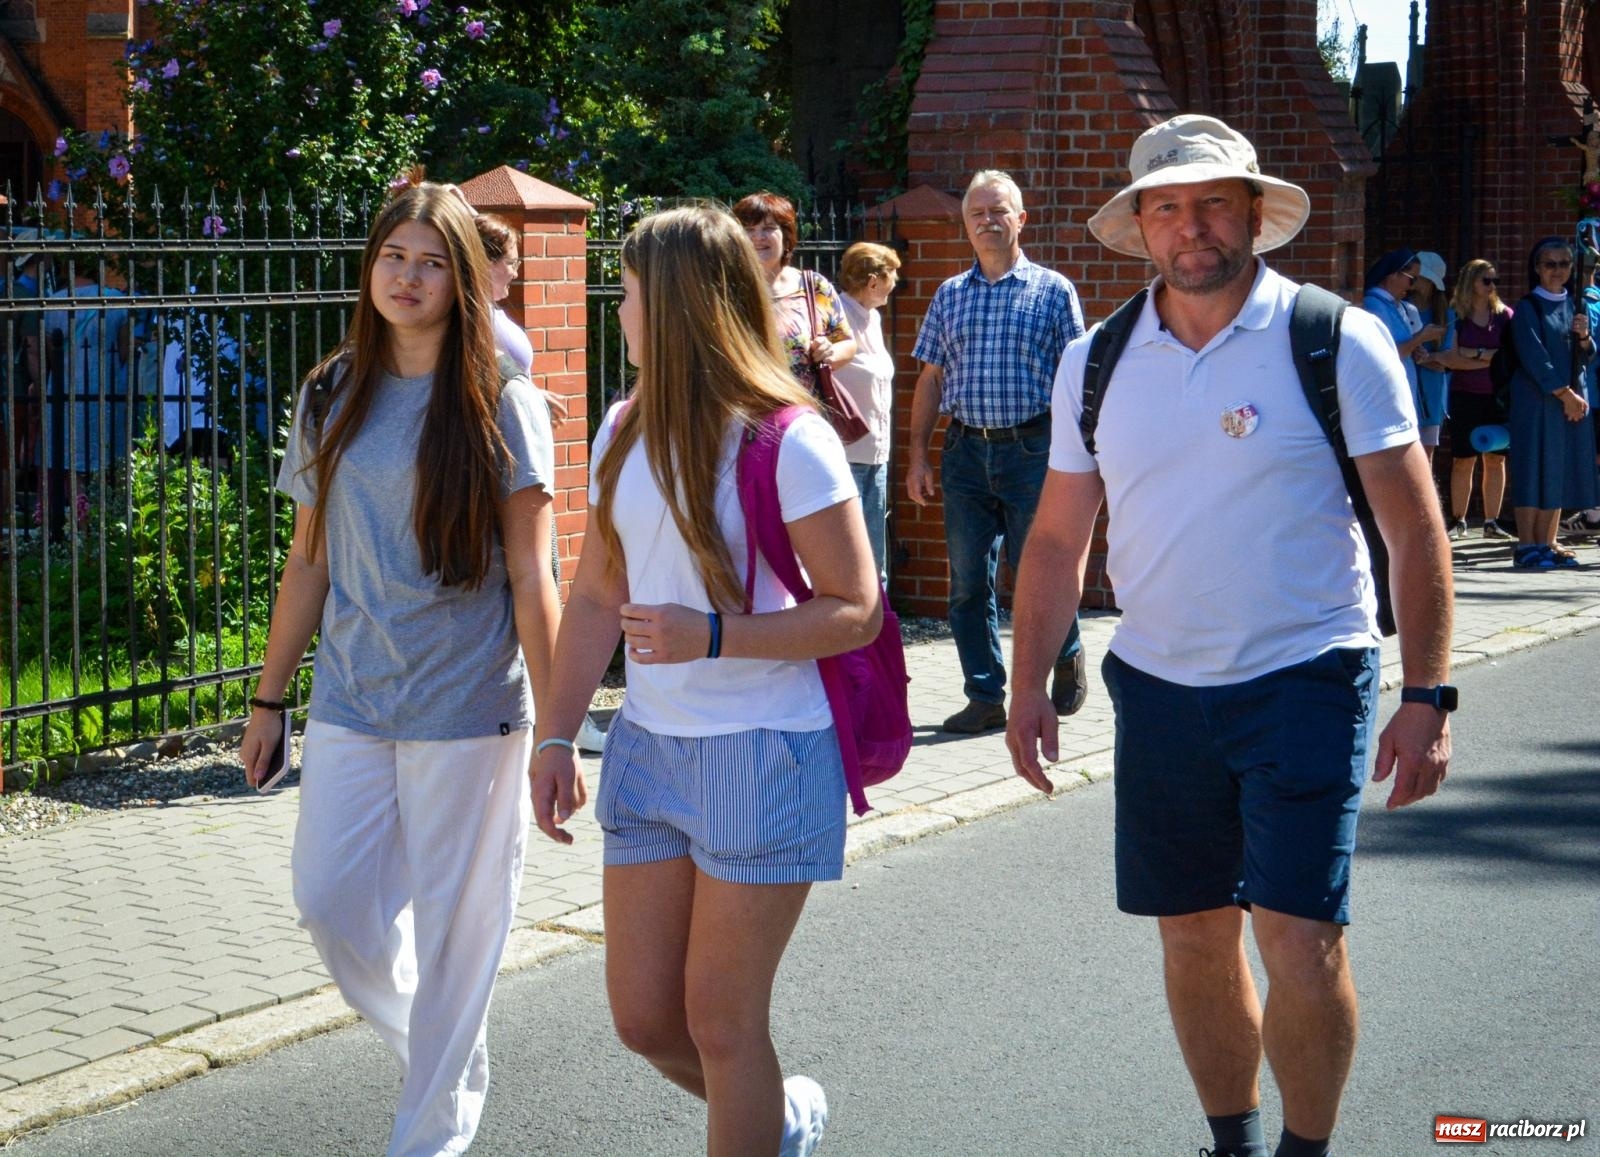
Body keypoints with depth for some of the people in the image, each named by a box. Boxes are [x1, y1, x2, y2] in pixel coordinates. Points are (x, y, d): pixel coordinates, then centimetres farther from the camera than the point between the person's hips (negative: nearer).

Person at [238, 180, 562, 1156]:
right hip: (351, 702, 4)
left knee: (453, 926, 3)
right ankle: (429, 1042, 32)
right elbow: (309, 563, 12)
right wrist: (269, 699, 12)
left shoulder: (502, 406, -5)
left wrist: (554, 731, -11)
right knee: (331, 900, 4)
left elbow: (531, 580, -7)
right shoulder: (331, 400, 7)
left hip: (467, 708, -4)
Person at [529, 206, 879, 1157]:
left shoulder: (789, 443, -13)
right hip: (649, 748, 7)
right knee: (644, 1016, 10)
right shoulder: (626, 433, 8)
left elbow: (856, 610, -13)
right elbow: (597, 597, 14)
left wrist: (713, 637, -23)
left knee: (719, 1018, -1)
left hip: (764, 755, -7)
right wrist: (559, 738, 8)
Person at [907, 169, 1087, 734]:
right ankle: (985, 697, 10)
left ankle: (1068, 656, 28)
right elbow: (930, 378, 14)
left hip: (1031, 448, -3)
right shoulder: (950, 295, 13)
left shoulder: (1052, 290, 3)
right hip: (966, 450, 3)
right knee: (968, 581, 3)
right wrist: (917, 456, 7)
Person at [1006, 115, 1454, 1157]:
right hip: (1159, 688, 4)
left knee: (1301, 942, -11)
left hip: (1305, 679, -4)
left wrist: (1428, 698, -12)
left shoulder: (1336, 343, -7)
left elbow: (1416, 530, -7)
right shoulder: (1097, 364, 4)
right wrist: (1030, 684, 6)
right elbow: (1060, 539, 12)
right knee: (1194, 939, 10)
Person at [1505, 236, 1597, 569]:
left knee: (1560, 472, 4)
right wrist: (1564, 393, -13)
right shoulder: (1528, 308, -4)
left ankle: (1546, 544, 9)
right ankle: (1527, 546, -6)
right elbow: (1534, 357, -11)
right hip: (1536, 399, -6)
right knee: (1534, 468, -7)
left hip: (1571, 397, 6)